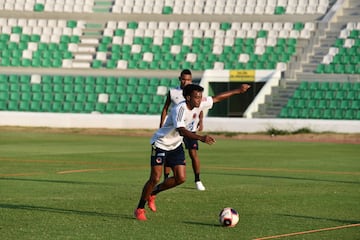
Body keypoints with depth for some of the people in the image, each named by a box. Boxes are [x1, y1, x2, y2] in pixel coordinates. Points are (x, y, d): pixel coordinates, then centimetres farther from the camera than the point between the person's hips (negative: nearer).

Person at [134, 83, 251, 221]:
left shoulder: (198, 105, -8)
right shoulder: (179, 110, -31)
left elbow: (216, 98, 6)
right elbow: (181, 131, -44)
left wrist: (238, 91, 8)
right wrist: (201, 138, -55)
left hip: (176, 145, 8)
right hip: (161, 144, -8)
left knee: (180, 178, -2)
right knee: (155, 178, -11)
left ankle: (152, 194, 20)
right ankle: (140, 209, 4)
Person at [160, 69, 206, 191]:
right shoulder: (172, 92, 3)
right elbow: (165, 109, 9)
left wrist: (200, 121, -7)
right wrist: (161, 126, 3)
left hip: (190, 127, -1)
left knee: (193, 153, -6)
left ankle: (198, 181, 4)